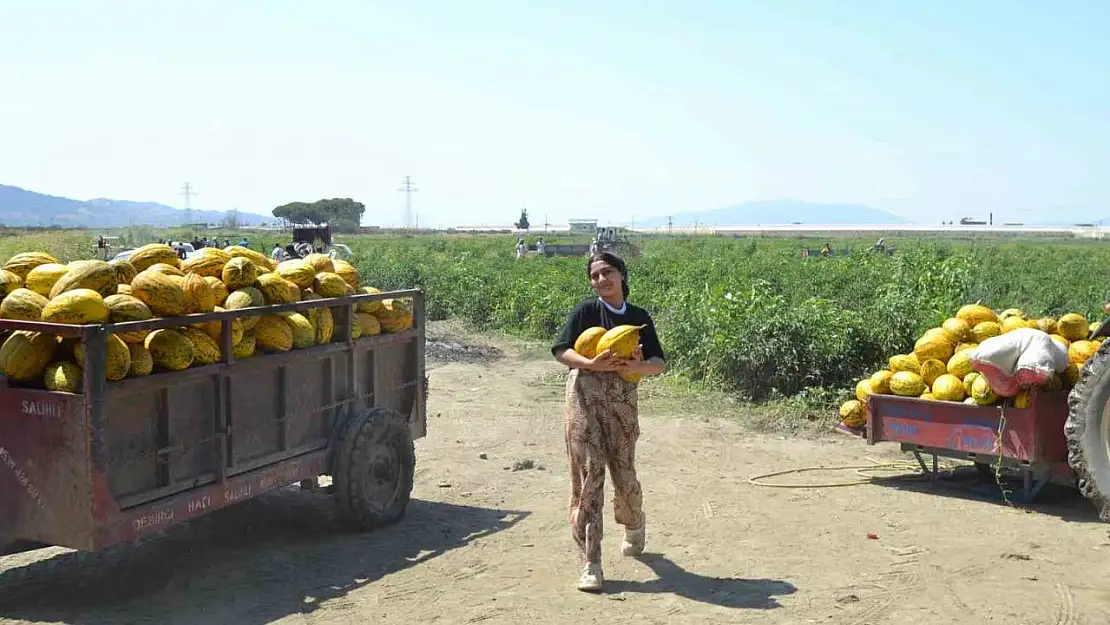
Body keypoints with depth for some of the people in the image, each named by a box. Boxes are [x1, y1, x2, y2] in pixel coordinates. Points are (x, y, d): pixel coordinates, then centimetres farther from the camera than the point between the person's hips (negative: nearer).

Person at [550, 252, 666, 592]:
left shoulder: (639, 317, 8)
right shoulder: (586, 310, 1)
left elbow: (659, 363, 6)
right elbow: (561, 351, -2)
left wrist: (637, 365, -16)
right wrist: (592, 364, -18)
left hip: (623, 399, 2)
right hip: (585, 396, -2)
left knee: (623, 471, 5)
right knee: (589, 471, -7)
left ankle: (634, 527, 41)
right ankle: (591, 563, -4)